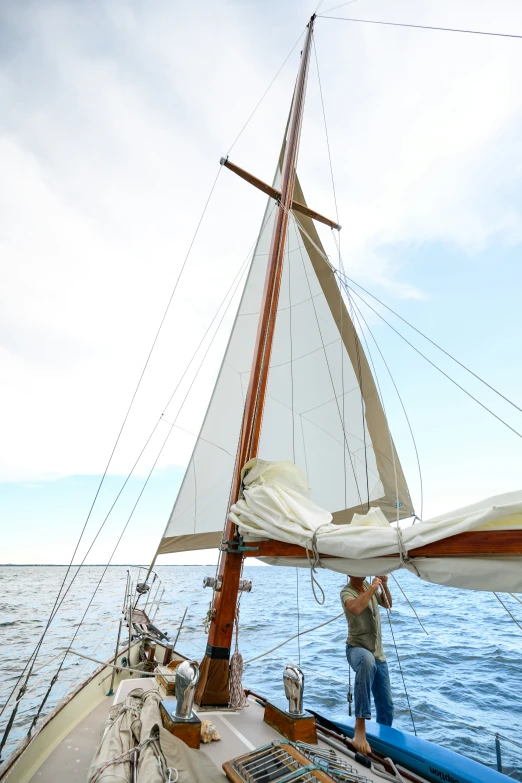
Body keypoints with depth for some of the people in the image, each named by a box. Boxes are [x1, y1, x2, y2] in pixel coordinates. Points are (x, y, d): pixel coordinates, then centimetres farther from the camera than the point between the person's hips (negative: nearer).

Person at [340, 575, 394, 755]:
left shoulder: (368, 585, 3)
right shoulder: (347, 592, -18)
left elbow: (387, 604, 17)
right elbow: (355, 609, -40)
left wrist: (384, 586, -2)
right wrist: (372, 588, -30)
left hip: (378, 653, 7)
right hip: (357, 648, -7)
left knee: (386, 705, 14)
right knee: (367, 662, -42)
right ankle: (360, 729, -37)